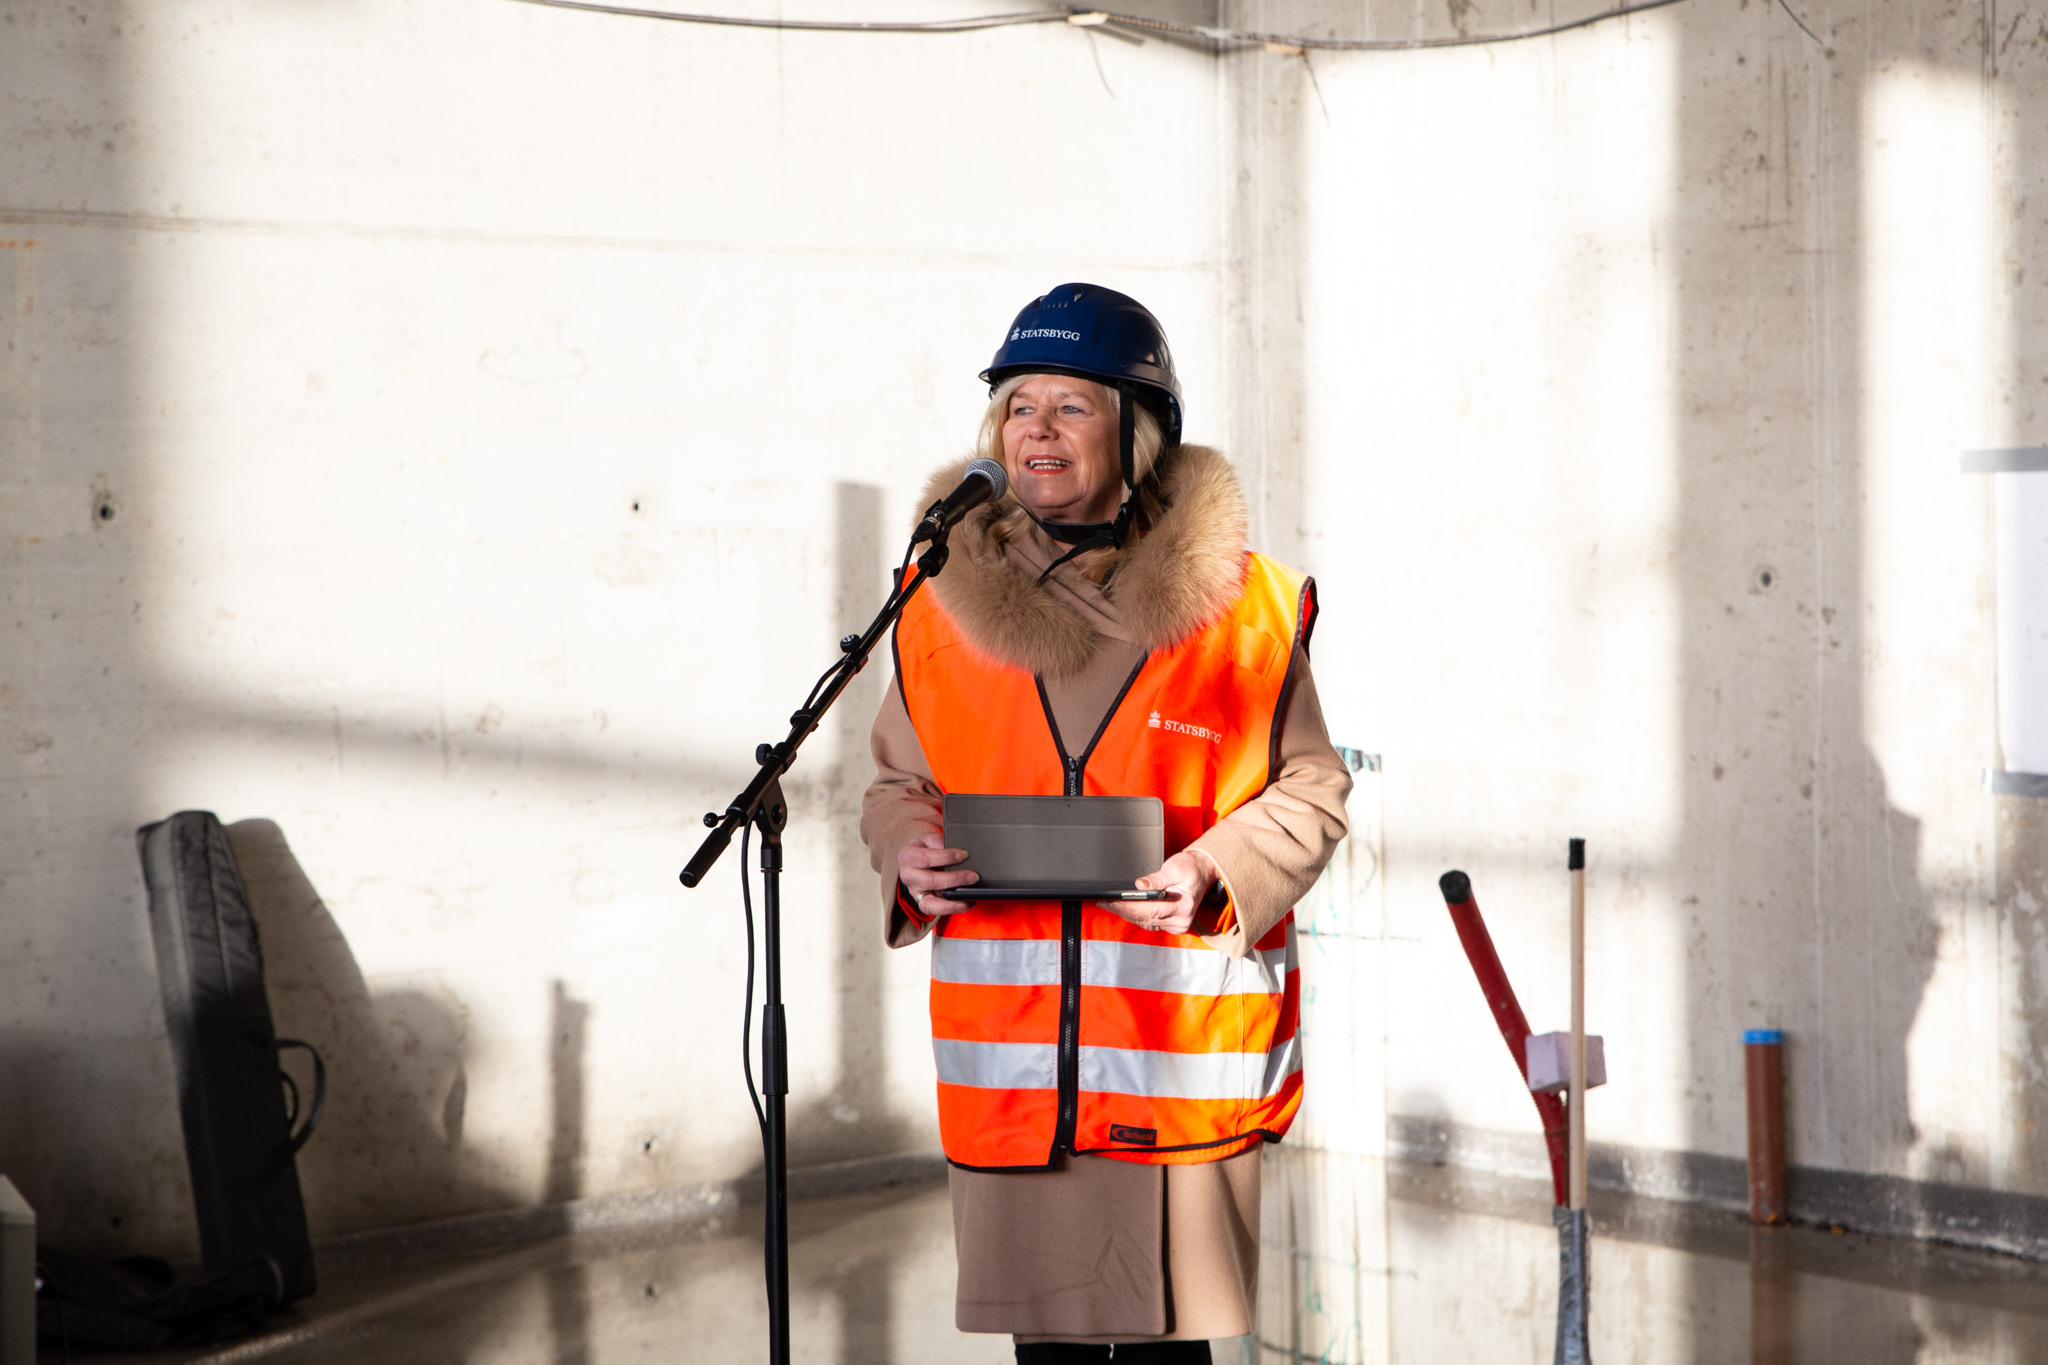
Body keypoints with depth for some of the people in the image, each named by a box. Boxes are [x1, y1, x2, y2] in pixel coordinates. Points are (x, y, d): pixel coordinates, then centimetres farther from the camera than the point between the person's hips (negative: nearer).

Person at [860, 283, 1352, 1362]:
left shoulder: (1239, 605, -1)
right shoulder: (948, 604, 7)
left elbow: (1310, 789, 4)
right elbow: (897, 781, 17)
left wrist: (1212, 870, -14)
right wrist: (908, 852, -5)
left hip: (1180, 1048, -2)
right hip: (1009, 1058, 3)